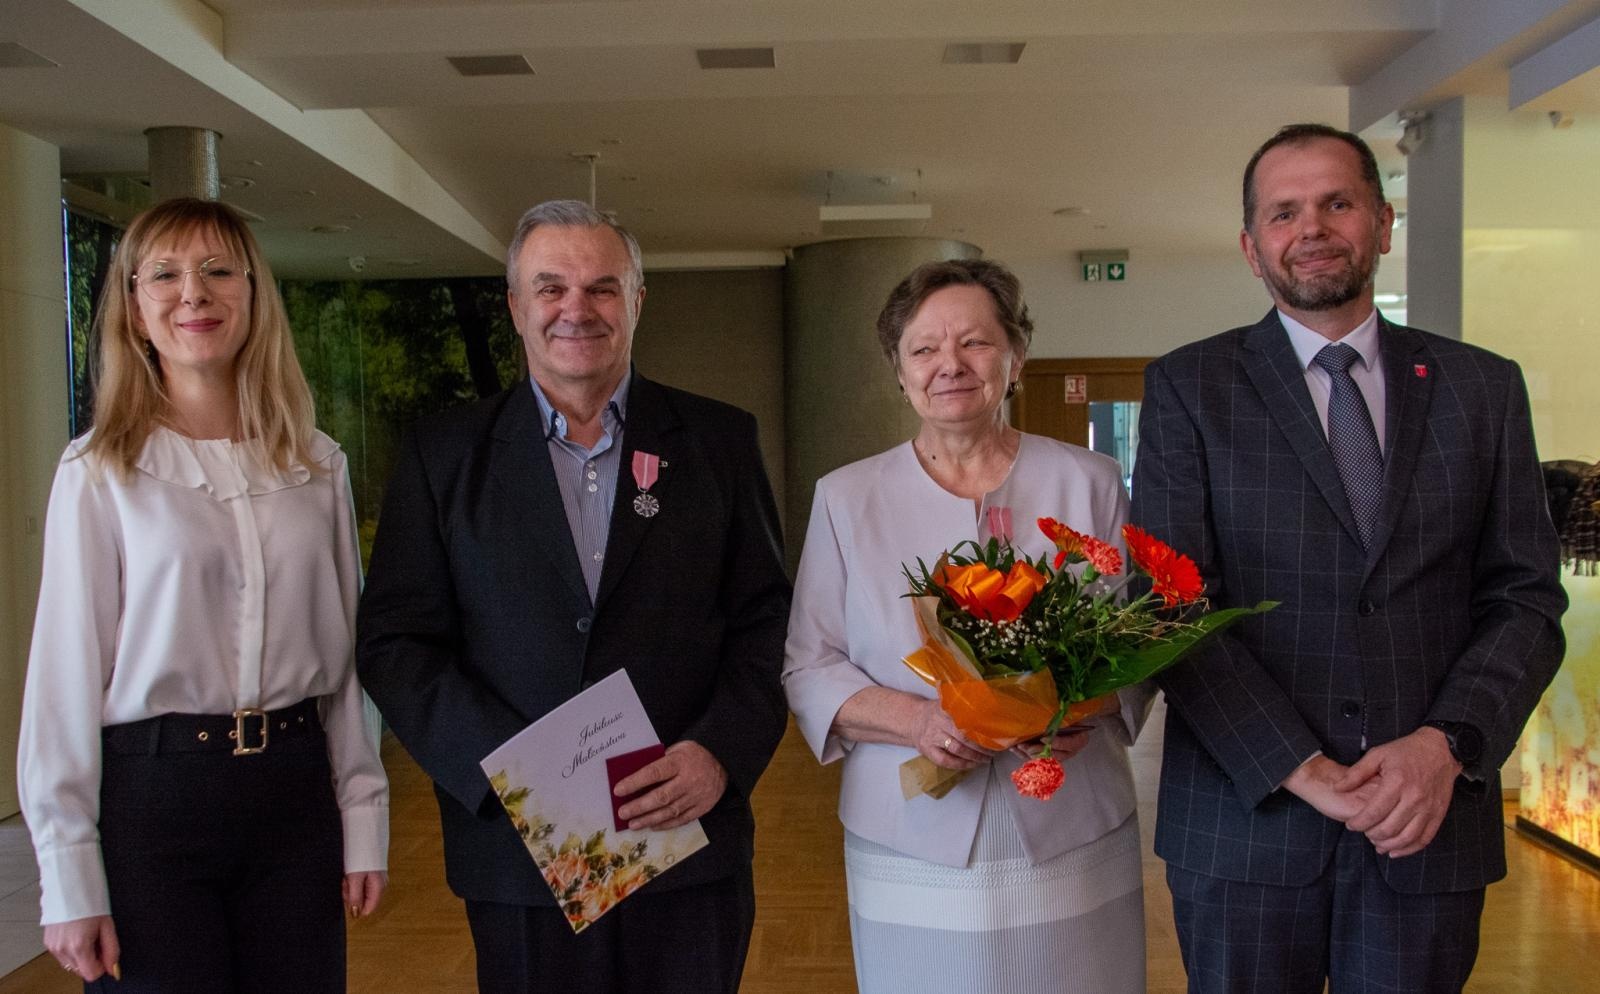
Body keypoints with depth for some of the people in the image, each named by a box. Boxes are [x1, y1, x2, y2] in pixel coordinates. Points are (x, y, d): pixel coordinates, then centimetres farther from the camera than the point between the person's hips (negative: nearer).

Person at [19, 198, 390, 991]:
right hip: (151, 797, -3)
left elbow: (344, 651, 8)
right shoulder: (98, 472, -3)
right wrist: (70, 880, -5)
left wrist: (364, 820, 6)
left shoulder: (318, 464, 6)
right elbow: (67, 672, -4)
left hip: (295, 795, 3)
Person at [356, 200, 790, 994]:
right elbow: (394, 642, -1)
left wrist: (721, 755, -13)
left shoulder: (719, 441, 3)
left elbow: (766, 622, 2)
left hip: (691, 839, 1)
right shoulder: (444, 454, 2)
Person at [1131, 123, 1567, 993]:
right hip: (1246, 818, -1)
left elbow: (1526, 599, 4)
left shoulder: (1482, 387, 7)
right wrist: (1301, 769, -15)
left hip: (1428, 822, 2)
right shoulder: (1189, 387, 0)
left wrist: (1448, 743, -12)